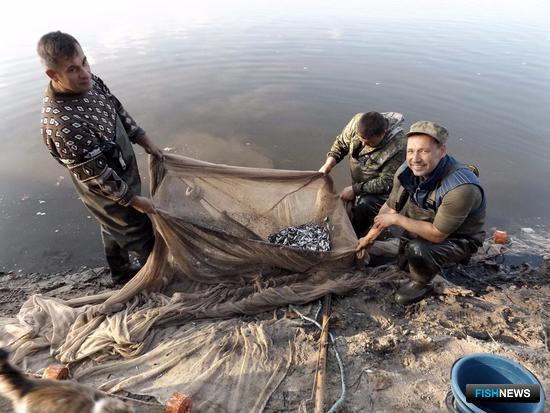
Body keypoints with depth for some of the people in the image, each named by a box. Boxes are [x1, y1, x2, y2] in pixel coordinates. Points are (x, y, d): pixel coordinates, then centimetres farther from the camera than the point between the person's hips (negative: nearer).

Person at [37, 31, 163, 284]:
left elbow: (117, 109, 6)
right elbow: (96, 178, -29)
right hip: (109, 193, -8)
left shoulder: (86, 82, -12)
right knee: (141, 236, 14)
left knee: (114, 229, 28)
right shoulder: (62, 126, -38)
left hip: (121, 173, 8)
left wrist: (143, 140, 6)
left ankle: (121, 273, 53)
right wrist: (133, 200, -19)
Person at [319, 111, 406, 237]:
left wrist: (355, 189, -26)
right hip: (358, 182, 6)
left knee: (365, 204, -29)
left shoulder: (397, 147, -34)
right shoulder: (357, 121, -20)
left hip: (382, 191, -5)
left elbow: (386, 183, -26)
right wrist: (328, 164, -18)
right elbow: (341, 143, -4)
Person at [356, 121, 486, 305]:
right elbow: (391, 207, -4)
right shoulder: (407, 171, -18)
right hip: (425, 223, 7)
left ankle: (421, 283, 2)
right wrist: (370, 237, 2)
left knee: (417, 250, -33)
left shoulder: (461, 188, -37)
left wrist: (397, 219, -27)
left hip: (458, 239, -6)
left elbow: (437, 234, -30)